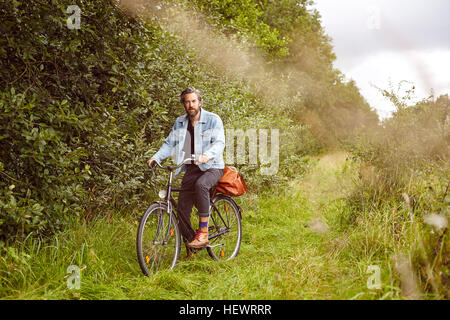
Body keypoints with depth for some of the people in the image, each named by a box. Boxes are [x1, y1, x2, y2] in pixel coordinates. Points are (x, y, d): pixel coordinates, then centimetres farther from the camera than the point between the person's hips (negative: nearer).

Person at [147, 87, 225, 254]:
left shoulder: (213, 119, -5)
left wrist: (206, 155, -38)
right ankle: (190, 242, 14)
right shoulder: (180, 123, 10)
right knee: (182, 209, -5)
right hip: (191, 169, 5)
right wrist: (156, 157, -12)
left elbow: (219, 143, -18)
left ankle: (203, 232, -31)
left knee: (200, 184, -38)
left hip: (212, 167, -5)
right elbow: (169, 144, 8)